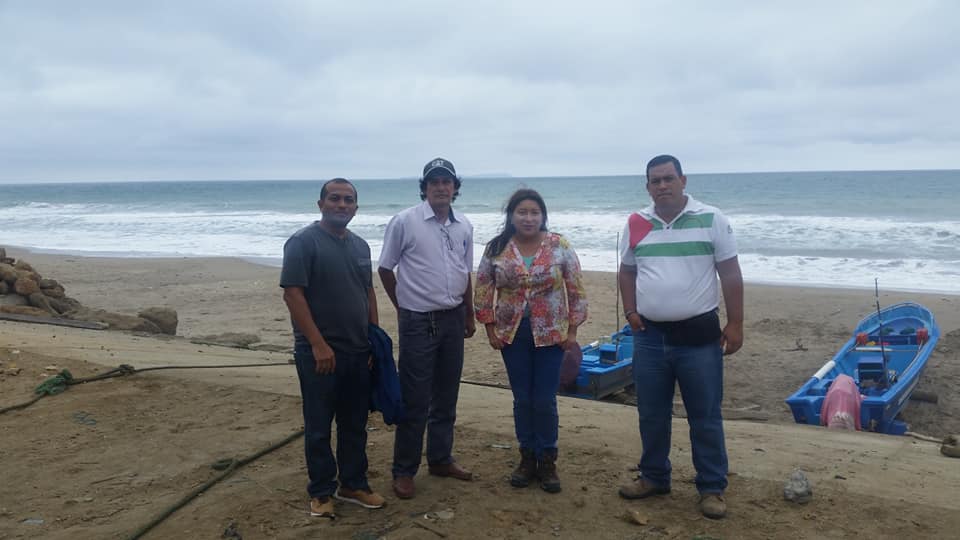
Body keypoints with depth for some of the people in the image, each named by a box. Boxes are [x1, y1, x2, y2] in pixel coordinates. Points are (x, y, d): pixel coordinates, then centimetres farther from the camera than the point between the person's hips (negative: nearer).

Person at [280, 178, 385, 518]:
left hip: (358, 352, 7)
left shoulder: (360, 245, 11)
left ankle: (353, 485, 28)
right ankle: (321, 493, 19)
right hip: (319, 353, -6)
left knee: (355, 424, 15)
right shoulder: (303, 242, -10)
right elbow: (292, 294, -16)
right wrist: (318, 344, -19)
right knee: (319, 427, 6)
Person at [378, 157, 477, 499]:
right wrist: (403, 307, 5)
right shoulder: (404, 222, -8)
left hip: (453, 320, 5)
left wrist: (470, 316, 17)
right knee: (414, 400, -1)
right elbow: (385, 269, 0)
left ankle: (441, 459, 28)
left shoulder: (464, 227, 7)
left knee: (446, 397, 14)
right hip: (418, 322, -5)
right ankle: (404, 471, 11)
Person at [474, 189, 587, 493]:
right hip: (512, 335, 1)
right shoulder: (496, 249, -1)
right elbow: (483, 291, 4)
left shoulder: (560, 247, -4)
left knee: (545, 401, 2)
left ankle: (547, 461, 19)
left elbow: (576, 290, -1)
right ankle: (527, 458, 25)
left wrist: (572, 330, -3)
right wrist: (490, 329, 1)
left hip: (550, 334, -1)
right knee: (522, 400, 9)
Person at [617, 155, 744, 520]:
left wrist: (735, 324, -6)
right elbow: (627, 272, 15)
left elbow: (730, 274, -3)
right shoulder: (636, 225, 5)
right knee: (651, 414, 14)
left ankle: (712, 488, 19)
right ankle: (654, 477, 31)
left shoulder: (711, 220, -4)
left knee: (705, 417, 5)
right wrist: (630, 312, 1)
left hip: (699, 334, -3)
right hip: (650, 336, 3)